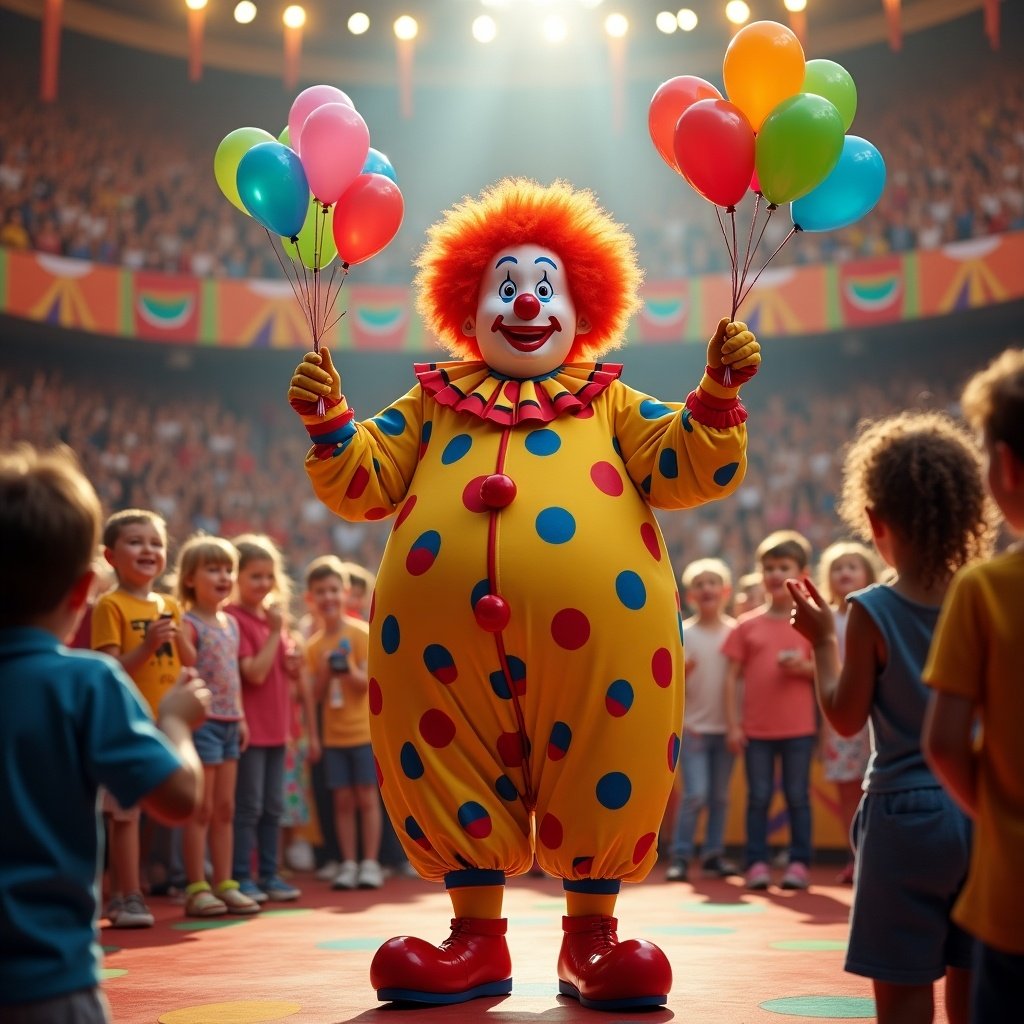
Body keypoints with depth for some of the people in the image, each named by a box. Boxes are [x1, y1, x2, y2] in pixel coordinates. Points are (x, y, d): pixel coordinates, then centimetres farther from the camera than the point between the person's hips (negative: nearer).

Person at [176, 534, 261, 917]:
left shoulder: (230, 623, 15)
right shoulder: (188, 624, -10)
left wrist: (240, 717, 16)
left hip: (229, 723, 8)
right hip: (202, 722, -8)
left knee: (225, 809, 11)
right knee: (201, 810, -3)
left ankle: (224, 884, 17)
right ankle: (196, 889, 3)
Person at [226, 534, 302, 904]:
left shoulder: (274, 616, 12)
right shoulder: (234, 619, -12)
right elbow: (255, 672, -19)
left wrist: (293, 661, -2)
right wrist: (275, 632, -17)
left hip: (275, 727, 8)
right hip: (249, 727, -7)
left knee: (273, 807, 12)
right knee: (249, 806, -2)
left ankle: (269, 874, 20)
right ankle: (241, 878, 6)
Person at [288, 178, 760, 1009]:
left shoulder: (609, 401, 19)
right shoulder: (434, 401, 22)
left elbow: (690, 471, 10)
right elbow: (361, 484, 18)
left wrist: (718, 395, -4)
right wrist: (329, 421, 2)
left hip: (595, 624, -1)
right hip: (441, 628, 2)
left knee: (601, 771, 3)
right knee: (454, 767, 7)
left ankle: (591, 938, 20)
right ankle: (478, 940, 22)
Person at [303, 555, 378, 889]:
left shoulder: (361, 633, -7)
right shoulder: (314, 645, 5)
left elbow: (369, 683, -10)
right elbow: (316, 695, 4)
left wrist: (349, 670, -29)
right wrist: (324, 671, -14)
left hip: (364, 730, -4)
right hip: (333, 734, 4)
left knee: (367, 796, 1)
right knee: (342, 800, 7)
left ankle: (370, 863, 7)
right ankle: (348, 864, 13)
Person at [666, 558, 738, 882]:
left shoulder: (735, 631, 3)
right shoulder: (682, 633, -1)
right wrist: (682, 671, -21)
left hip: (725, 727, 2)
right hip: (694, 727, -2)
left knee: (720, 795, 8)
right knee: (695, 794, -8)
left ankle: (714, 853, 17)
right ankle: (680, 855, 0)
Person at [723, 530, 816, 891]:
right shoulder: (747, 624, 4)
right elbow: (732, 677, 3)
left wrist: (804, 667, -17)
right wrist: (732, 725, -3)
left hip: (799, 728, -1)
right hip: (756, 728, 1)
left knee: (798, 796, 5)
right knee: (758, 797, 5)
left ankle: (799, 863, 12)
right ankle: (756, 863, 11)